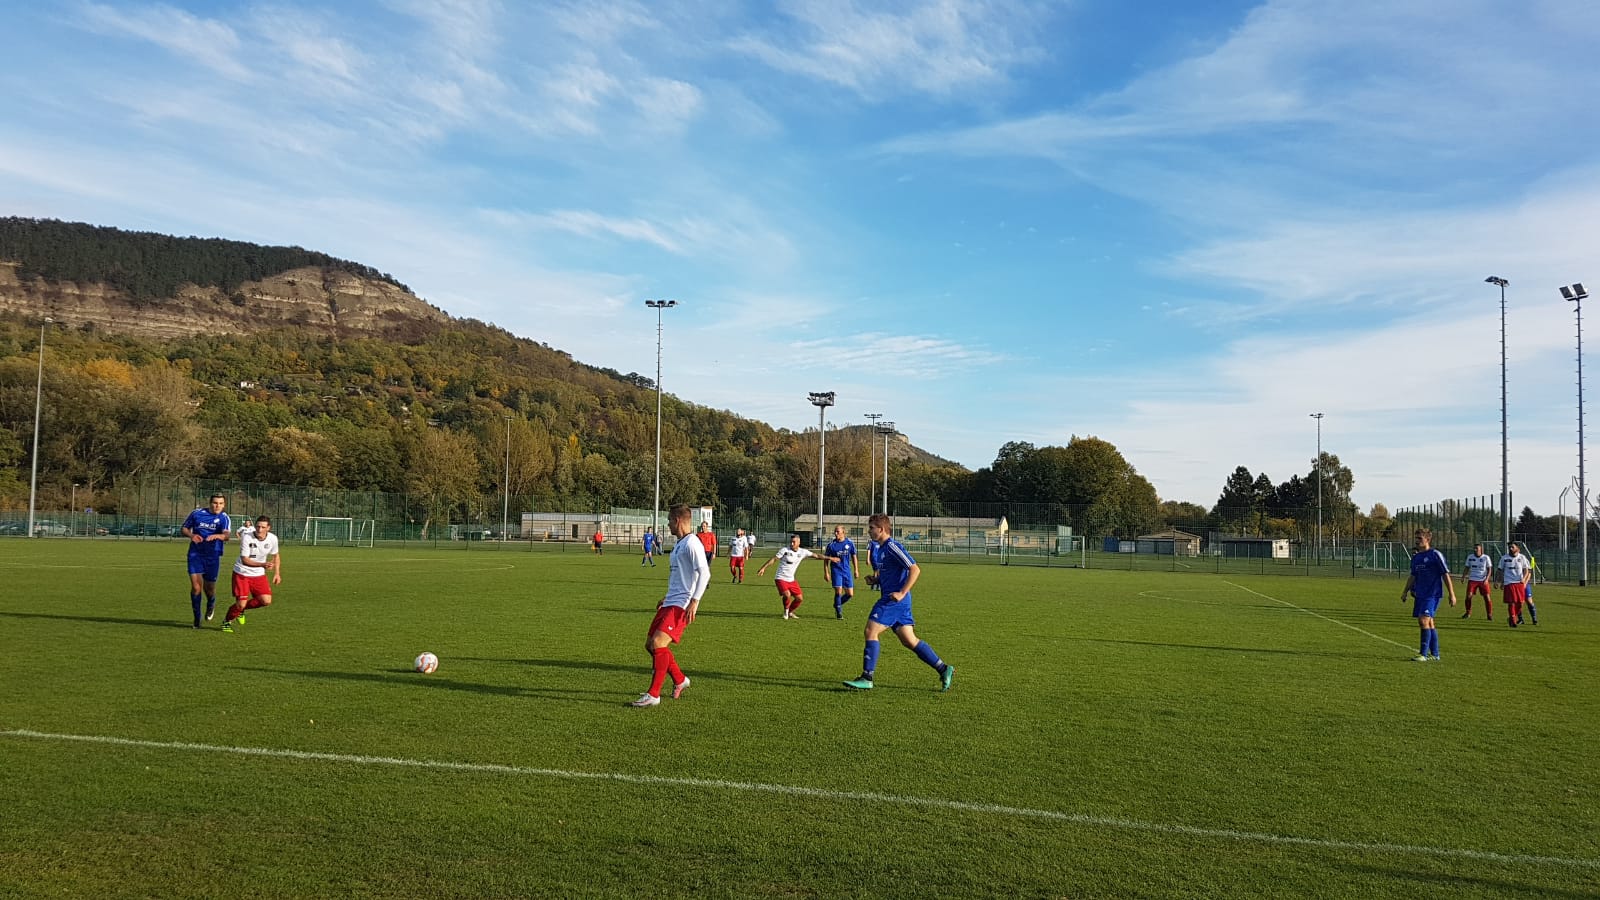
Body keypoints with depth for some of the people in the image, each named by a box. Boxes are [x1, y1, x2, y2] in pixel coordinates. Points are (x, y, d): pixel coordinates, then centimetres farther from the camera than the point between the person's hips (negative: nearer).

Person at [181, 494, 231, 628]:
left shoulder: (224, 518, -4)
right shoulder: (197, 513, 0)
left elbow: (227, 535, -21)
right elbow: (184, 528, 11)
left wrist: (216, 536, -43)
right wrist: (191, 535, -11)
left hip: (213, 557, 0)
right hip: (195, 554, 0)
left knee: (209, 588, 5)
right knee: (195, 587, -8)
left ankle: (211, 605, 41)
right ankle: (197, 618, 8)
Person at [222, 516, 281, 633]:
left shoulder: (273, 539, -9)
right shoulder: (247, 537, -22)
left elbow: (276, 555, 11)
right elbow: (245, 560, -24)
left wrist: (277, 573, 5)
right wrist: (263, 564, -37)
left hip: (259, 575, 4)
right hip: (242, 574, -4)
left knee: (266, 601, -8)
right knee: (240, 603, -10)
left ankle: (241, 609, 20)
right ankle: (227, 621, 22)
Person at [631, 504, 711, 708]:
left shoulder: (691, 544, -12)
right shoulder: (678, 544, 18)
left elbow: (704, 573, -20)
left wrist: (694, 601, -26)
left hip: (681, 605, -10)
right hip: (670, 603, 10)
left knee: (658, 643, -19)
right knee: (650, 644, 12)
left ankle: (653, 695, -12)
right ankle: (679, 680, 27)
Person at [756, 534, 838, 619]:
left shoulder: (802, 552, 1)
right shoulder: (785, 550, -11)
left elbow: (816, 555, 8)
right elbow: (774, 559, -9)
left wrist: (829, 558, 6)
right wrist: (763, 568, -17)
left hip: (791, 580, 5)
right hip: (781, 579, -5)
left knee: (799, 598, 4)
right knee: (787, 595, -26)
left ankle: (790, 612, 28)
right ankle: (786, 611, 4)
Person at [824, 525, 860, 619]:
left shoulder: (850, 543, -1)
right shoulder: (831, 544, -6)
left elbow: (853, 556, 10)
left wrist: (855, 570, 10)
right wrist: (826, 572, -2)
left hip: (847, 571, 3)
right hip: (836, 571, -2)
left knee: (850, 594, 3)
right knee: (838, 591, -13)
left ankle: (838, 605, 28)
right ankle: (838, 612, 6)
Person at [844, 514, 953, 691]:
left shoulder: (892, 546, -14)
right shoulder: (882, 548, 16)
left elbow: (915, 569, -19)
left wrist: (902, 593, -22)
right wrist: (875, 579, 9)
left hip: (895, 599, -10)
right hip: (892, 599, 10)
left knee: (871, 631, -10)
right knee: (909, 641, 10)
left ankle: (866, 679, -7)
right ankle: (944, 669, 15)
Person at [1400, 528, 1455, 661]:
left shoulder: (1435, 555, -7)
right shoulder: (1415, 557, 13)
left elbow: (1446, 575, -7)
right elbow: (1413, 576, 21)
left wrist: (1452, 594, -9)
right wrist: (1405, 592, 17)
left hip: (1432, 594, -8)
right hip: (1419, 594, 8)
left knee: (1424, 621, -17)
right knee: (1428, 623, 11)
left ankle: (1424, 654, -15)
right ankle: (1434, 654, 19)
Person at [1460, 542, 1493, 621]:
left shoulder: (1486, 557, -4)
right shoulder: (1470, 557, 2)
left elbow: (1489, 569, 0)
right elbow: (1467, 567, 11)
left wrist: (1487, 579, -12)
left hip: (1483, 581, -1)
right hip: (1472, 580, 1)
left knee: (1487, 597, -4)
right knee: (1468, 596, -9)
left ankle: (1489, 614, 10)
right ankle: (1468, 613, 8)